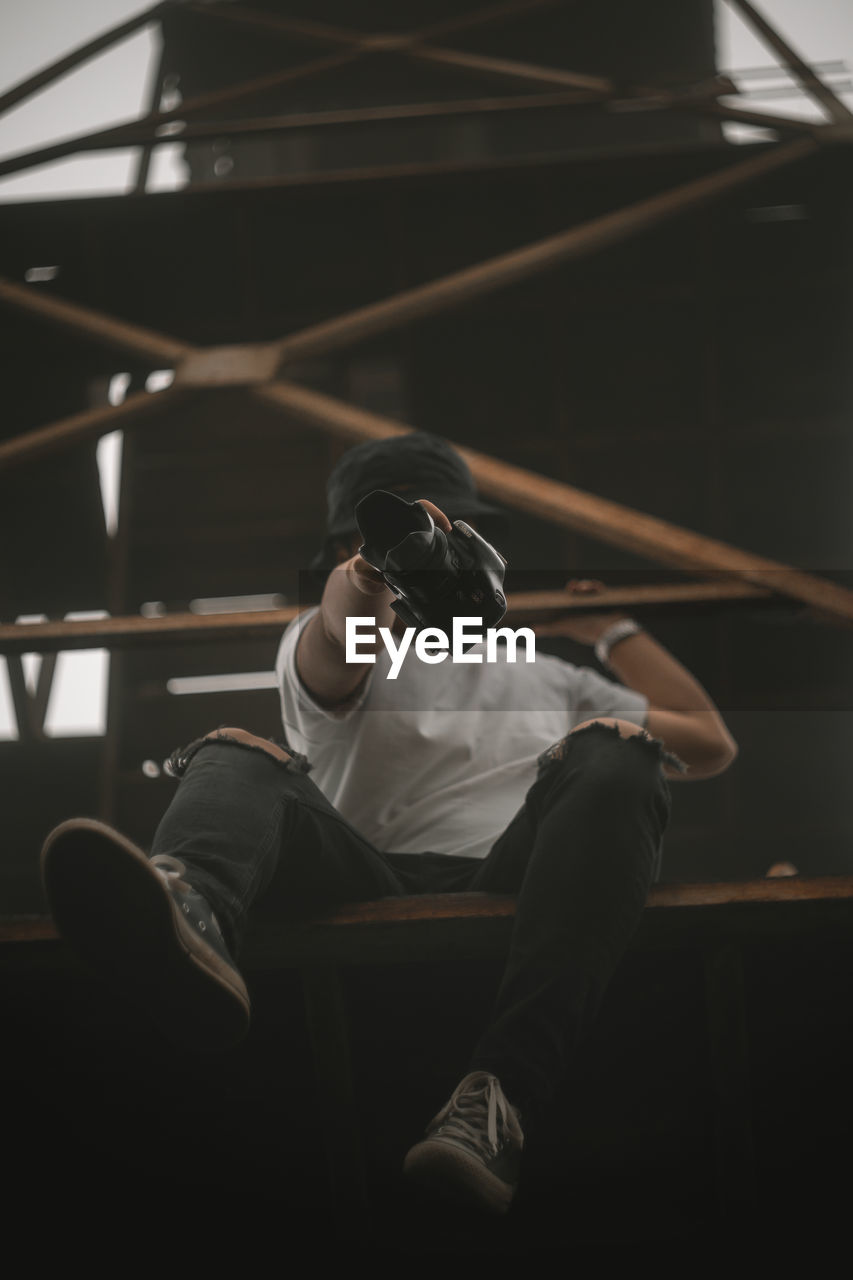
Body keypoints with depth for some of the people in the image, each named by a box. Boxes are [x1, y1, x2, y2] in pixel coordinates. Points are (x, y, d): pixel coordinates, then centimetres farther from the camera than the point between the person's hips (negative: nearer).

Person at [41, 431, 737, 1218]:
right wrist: (372, 575, -25)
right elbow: (340, 635, -1)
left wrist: (611, 631, 35)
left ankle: (503, 1096, -47)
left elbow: (711, 746, 34)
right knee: (237, 757, -23)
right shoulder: (323, 653, 26)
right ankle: (187, 914, -65)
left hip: (520, 890, 1)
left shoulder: (547, 680, 38)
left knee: (610, 752, -27)